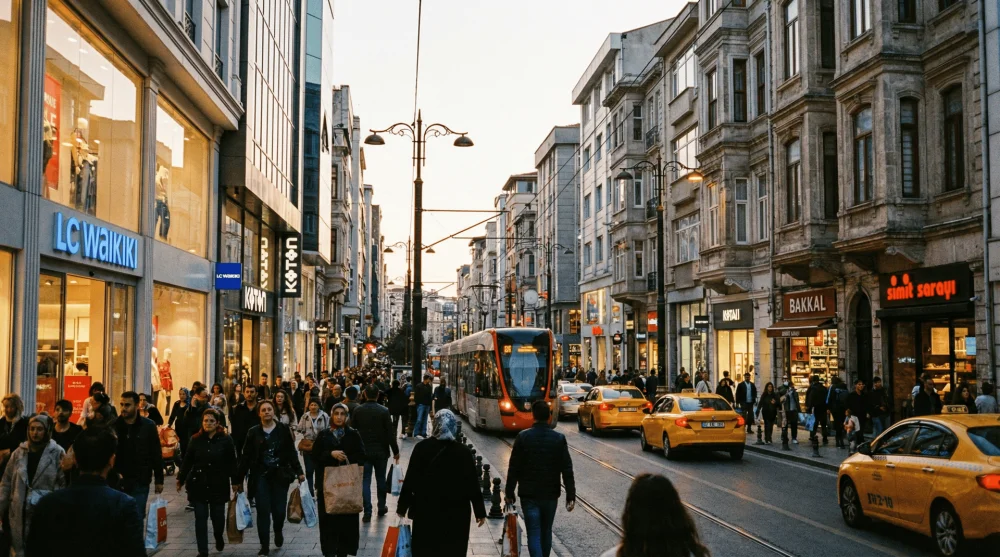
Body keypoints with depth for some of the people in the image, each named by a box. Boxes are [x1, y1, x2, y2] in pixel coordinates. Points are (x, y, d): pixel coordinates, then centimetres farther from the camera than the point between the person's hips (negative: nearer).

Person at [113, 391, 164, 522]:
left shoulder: (148, 426, -3)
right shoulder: (114, 425, -1)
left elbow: (156, 455, 1)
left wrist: (159, 480, 2)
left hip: (140, 482, -1)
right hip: (118, 482, 2)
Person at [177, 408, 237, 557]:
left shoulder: (226, 440, -5)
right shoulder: (195, 439, 1)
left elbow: (232, 463, -3)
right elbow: (187, 461, 5)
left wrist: (235, 482, -4)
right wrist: (180, 479, 4)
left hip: (219, 484, -1)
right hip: (198, 484, 1)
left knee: (218, 515, 7)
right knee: (200, 517, 1)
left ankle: (219, 538, 39)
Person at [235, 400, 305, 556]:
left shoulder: (283, 429, 0)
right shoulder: (253, 432, 1)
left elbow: (291, 453, 2)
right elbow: (246, 457, 2)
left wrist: (299, 472, -6)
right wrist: (239, 479, 1)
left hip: (280, 475, 0)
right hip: (260, 476, 0)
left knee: (279, 510, -1)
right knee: (263, 511, -3)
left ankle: (278, 531, 32)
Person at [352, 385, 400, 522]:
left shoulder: (357, 410, -4)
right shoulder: (384, 411, -10)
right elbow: (390, 433, -10)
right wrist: (396, 451, -1)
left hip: (363, 451, 1)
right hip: (381, 451, 0)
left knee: (365, 481, 2)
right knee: (381, 480, 15)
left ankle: (367, 512, -3)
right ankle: (381, 507, 26)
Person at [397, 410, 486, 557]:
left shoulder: (422, 447, -5)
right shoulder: (463, 451, -4)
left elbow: (410, 480, -4)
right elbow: (473, 484, -4)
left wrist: (402, 506, 4)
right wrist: (480, 511, 3)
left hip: (426, 510, 0)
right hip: (456, 512, 0)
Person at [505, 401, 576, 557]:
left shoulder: (523, 437, -8)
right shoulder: (559, 438, -4)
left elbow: (514, 468, -6)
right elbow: (567, 470, -5)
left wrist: (509, 492, 3)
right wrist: (571, 496, -1)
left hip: (529, 495, -2)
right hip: (551, 495, 2)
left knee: (534, 534, -2)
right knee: (546, 532, 19)